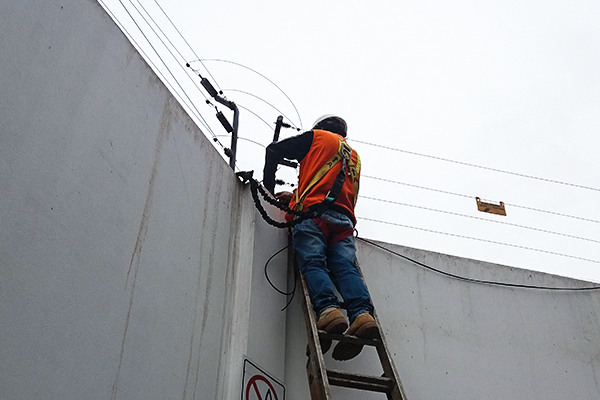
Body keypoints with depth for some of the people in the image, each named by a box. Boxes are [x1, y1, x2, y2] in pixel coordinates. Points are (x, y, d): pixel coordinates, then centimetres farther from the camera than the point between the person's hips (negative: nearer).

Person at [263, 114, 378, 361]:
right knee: (345, 268, -12)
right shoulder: (354, 157, 38)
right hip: (344, 220, 4)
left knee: (313, 263, -17)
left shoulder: (318, 137, 22)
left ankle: (328, 308, -41)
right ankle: (362, 313, -36)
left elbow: (274, 150, 19)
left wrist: (268, 186, 30)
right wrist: (296, 196, 41)